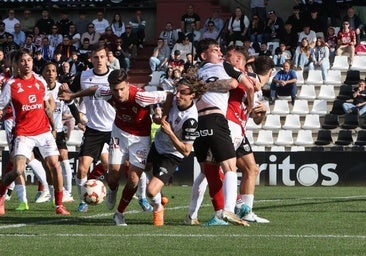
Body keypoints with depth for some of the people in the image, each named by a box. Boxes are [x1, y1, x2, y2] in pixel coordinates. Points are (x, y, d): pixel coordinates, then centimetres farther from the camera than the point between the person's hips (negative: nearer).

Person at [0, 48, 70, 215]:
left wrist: (53, 125, 18)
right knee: (18, 170, -16)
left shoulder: (40, 81, 9)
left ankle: (59, 205, 6)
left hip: (44, 131, 4)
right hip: (23, 133, -4)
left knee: (55, 166, -6)